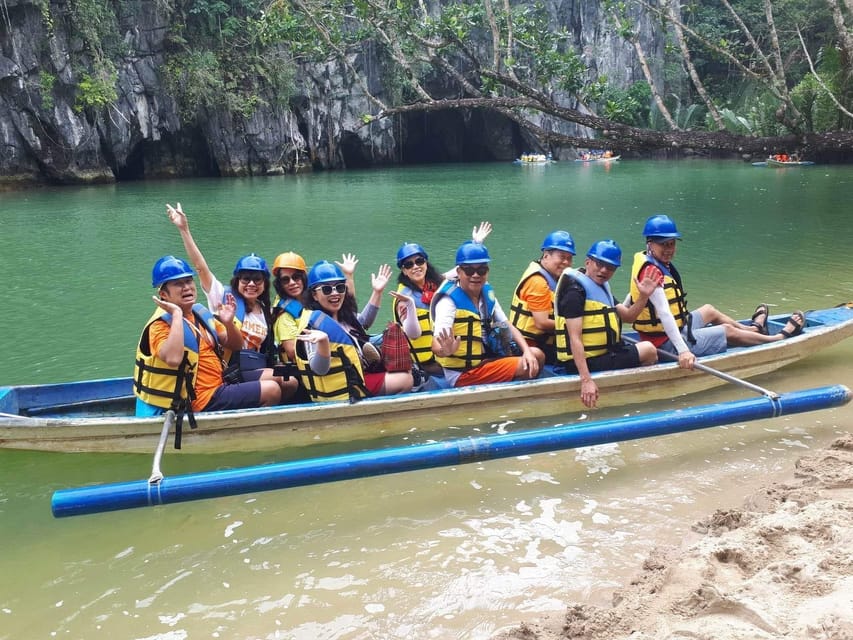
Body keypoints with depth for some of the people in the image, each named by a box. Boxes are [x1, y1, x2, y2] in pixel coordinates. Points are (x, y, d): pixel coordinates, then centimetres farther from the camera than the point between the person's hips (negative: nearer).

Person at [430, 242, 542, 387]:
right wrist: (445, 350, -51)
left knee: (536, 357, 0)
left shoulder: (487, 293, 5)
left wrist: (527, 351, -8)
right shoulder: (448, 300, -18)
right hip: (462, 374, -8)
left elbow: (508, 326, 9)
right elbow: (436, 346, -27)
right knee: (527, 367, -17)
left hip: (484, 361, 8)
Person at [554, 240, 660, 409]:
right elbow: (575, 339, -25)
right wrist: (586, 380, -32)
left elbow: (628, 316, 16)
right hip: (587, 364, -10)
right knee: (648, 350, -8)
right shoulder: (575, 292, -18)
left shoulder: (602, 287, 14)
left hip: (603, 355, 10)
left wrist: (643, 296, -4)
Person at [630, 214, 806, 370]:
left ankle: (754, 328, 56)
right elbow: (664, 313, -35)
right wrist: (683, 350, -39)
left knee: (709, 310, 29)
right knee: (728, 330, 9)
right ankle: (781, 337, 33)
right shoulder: (652, 271, -27)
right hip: (668, 344, -10)